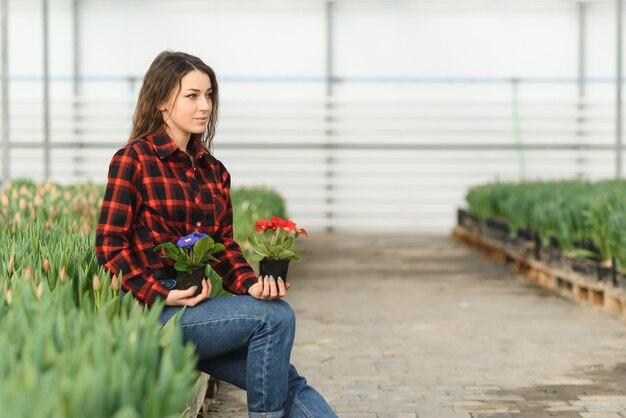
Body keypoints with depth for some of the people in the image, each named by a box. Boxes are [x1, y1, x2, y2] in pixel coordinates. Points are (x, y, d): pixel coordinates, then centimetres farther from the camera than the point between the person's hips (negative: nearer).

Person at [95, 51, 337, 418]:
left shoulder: (213, 170, 15)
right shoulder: (133, 160, -5)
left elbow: (224, 244, 12)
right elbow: (109, 246, -8)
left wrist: (250, 284, -8)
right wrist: (162, 296, -16)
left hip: (195, 303, 6)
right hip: (150, 309, -6)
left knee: (287, 381, -9)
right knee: (275, 316, -21)